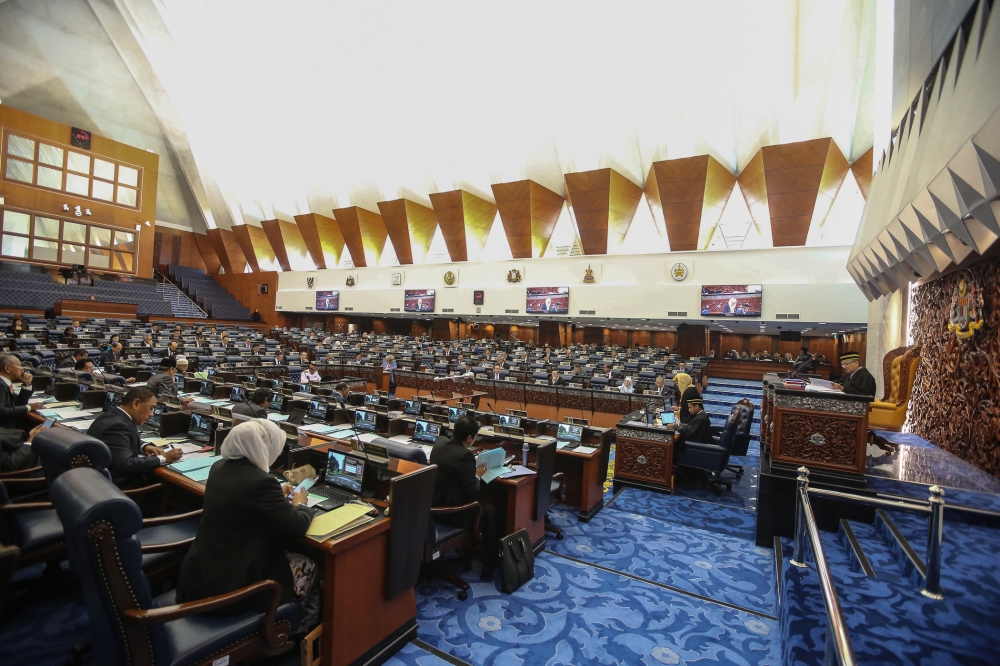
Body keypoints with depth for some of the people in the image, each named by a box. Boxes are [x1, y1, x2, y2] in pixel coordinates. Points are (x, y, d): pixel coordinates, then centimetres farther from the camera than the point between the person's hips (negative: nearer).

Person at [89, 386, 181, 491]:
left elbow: (126, 440, 21)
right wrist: (163, 458, -23)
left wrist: (144, 446, 1)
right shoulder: (117, 425, -24)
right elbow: (126, 464, -30)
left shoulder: (114, 415, 5)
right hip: (116, 484, -9)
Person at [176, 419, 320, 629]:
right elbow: (296, 528, -17)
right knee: (309, 568, 11)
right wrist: (300, 504, 3)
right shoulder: (261, 481, -26)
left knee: (287, 555, 24)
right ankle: (300, 632, 33)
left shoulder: (219, 468, -1)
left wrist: (278, 497, 18)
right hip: (228, 586, -8)